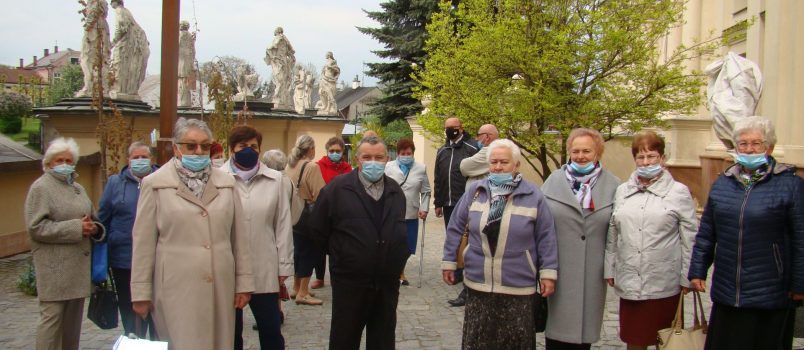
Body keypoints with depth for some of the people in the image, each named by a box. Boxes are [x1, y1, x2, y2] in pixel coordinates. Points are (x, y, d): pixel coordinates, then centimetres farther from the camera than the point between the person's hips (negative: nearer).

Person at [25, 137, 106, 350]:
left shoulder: (78, 188, 19)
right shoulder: (41, 187, -3)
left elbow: (90, 219, 28)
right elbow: (36, 227, -12)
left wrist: (94, 228, 3)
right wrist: (76, 228, -16)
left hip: (79, 265, 7)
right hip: (54, 267, -7)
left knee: (73, 319, 11)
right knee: (52, 317, -5)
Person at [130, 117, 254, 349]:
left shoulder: (226, 182, 8)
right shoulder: (155, 184, 0)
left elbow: (239, 237, 9)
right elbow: (143, 243, 0)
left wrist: (243, 282, 6)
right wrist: (141, 292, -1)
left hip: (220, 287, 3)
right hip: (177, 289, -3)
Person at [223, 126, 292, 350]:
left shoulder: (274, 180, 2)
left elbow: (283, 224, 4)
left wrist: (284, 266, 3)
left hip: (265, 270, 1)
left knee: (271, 330, 8)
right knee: (230, 331, 12)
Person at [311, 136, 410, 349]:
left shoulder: (395, 191, 8)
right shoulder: (337, 188, -8)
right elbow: (319, 230, -1)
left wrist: (399, 258, 11)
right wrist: (340, 254, 3)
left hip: (387, 282, 4)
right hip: (350, 282, -4)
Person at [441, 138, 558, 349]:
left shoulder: (533, 196, -4)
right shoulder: (475, 191, 2)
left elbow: (546, 237, -3)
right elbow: (455, 228, 7)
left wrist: (548, 272, -6)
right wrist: (449, 261, 7)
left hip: (518, 288, -2)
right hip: (478, 285, 2)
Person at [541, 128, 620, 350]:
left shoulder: (613, 186, 3)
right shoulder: (554, 180, 3)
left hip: (592, 272, 0)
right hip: (558, 268, 0)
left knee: (585, 322, 9)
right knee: (557, 323, 5)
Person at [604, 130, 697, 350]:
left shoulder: (679, 192, -1)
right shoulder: (622, 191, 9)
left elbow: (689, 239, -2)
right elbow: (612, 235, 12)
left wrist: (687, 278, -3)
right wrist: (610, 270, 10)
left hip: (664, 282, -3)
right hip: (629, 282, 3)